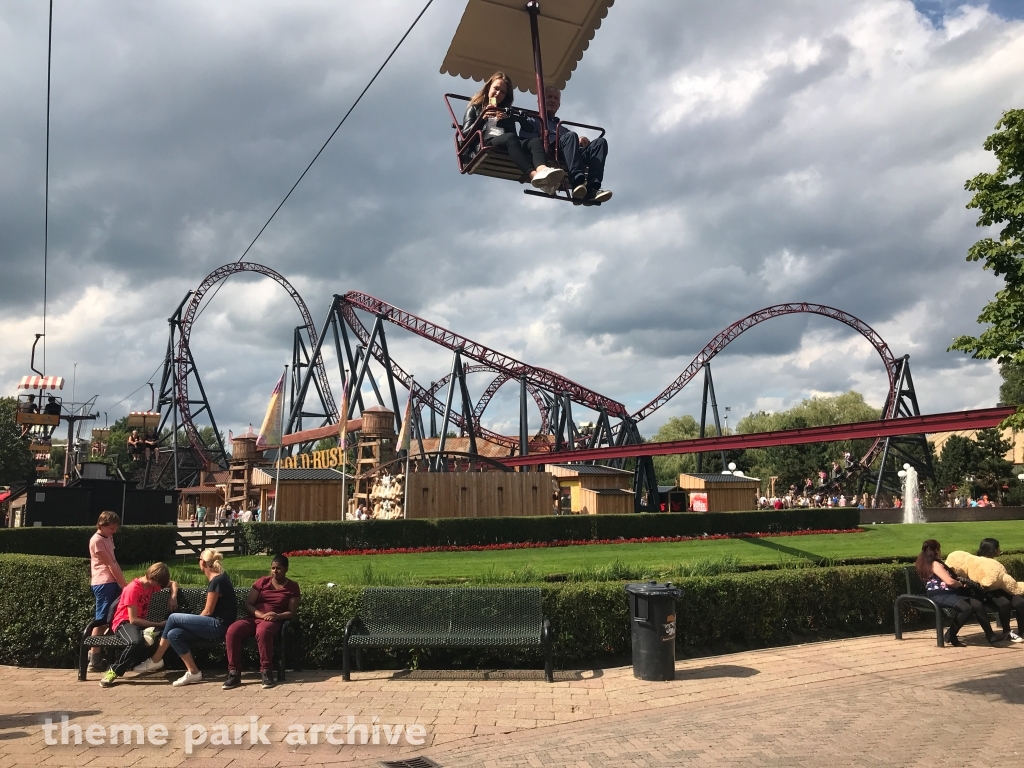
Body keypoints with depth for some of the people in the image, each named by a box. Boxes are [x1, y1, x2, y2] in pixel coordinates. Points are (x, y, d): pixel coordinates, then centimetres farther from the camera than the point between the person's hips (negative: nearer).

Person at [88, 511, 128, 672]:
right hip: (103, 584, -9)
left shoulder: (108, 538, 16)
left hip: (112, 583, 9)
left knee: (110, 619, 10)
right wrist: (124, 585, -12)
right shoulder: (97, 541, -11)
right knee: (101, 620, -5)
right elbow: (110, 565, -13)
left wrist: (122, 584, 6)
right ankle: (94, 661, 0)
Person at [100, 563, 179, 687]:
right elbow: (133, 620, -21)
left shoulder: (152, 583, 2)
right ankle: (113, 671, -20)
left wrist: (173, 597, -3)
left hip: (141, 622, 6)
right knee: (137, 641, -42)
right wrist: (158, 624, -21)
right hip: (124, 622, -6)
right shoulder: (133, 589, -20)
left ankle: (130, 665, -14)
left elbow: (173, 583, 19)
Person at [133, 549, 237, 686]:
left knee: (174, 618, -10)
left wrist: (193, 622, 4)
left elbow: (208, 611, -12)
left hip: (219, 626, -9)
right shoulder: (217, 578, 15)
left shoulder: (217, 581, -14)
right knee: (173, 634, -4)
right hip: (215, 625, 9)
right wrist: (194, 624, 9)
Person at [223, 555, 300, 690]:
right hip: (253, 618, 3)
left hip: (273, 622, -3)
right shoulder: (262, 582, 11)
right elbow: (248, 605, 5)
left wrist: (277, 616, -19)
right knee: (232, 630, -29)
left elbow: (291, 613, 2)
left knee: (263, 631, -40)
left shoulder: (292, 587, 6)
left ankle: (266, 671, -29)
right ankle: (234, 672, -23)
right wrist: (262, 615, -14)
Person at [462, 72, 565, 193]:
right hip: (485, 145, -4)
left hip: (507, 145, 4)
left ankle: (542, 171, -62)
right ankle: (534, 174, -63)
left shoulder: (507, 113, 34)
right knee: (510, 138, -38)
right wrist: (482, 119, -5)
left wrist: (505, 121, 2)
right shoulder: (475, 108, 26)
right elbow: (465, 133, 10)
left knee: (537, 141, -27)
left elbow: (514, 134, 20)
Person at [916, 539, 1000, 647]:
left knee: (977, 604, -6)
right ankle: (950, 635, -14)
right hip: (939, 596, -11)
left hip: (947, 594, 11)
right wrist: (960, 584, 5)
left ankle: (990, 635, -3)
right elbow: (949, 581, -16)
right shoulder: (935, 564, -10)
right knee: (967, 608, -31)